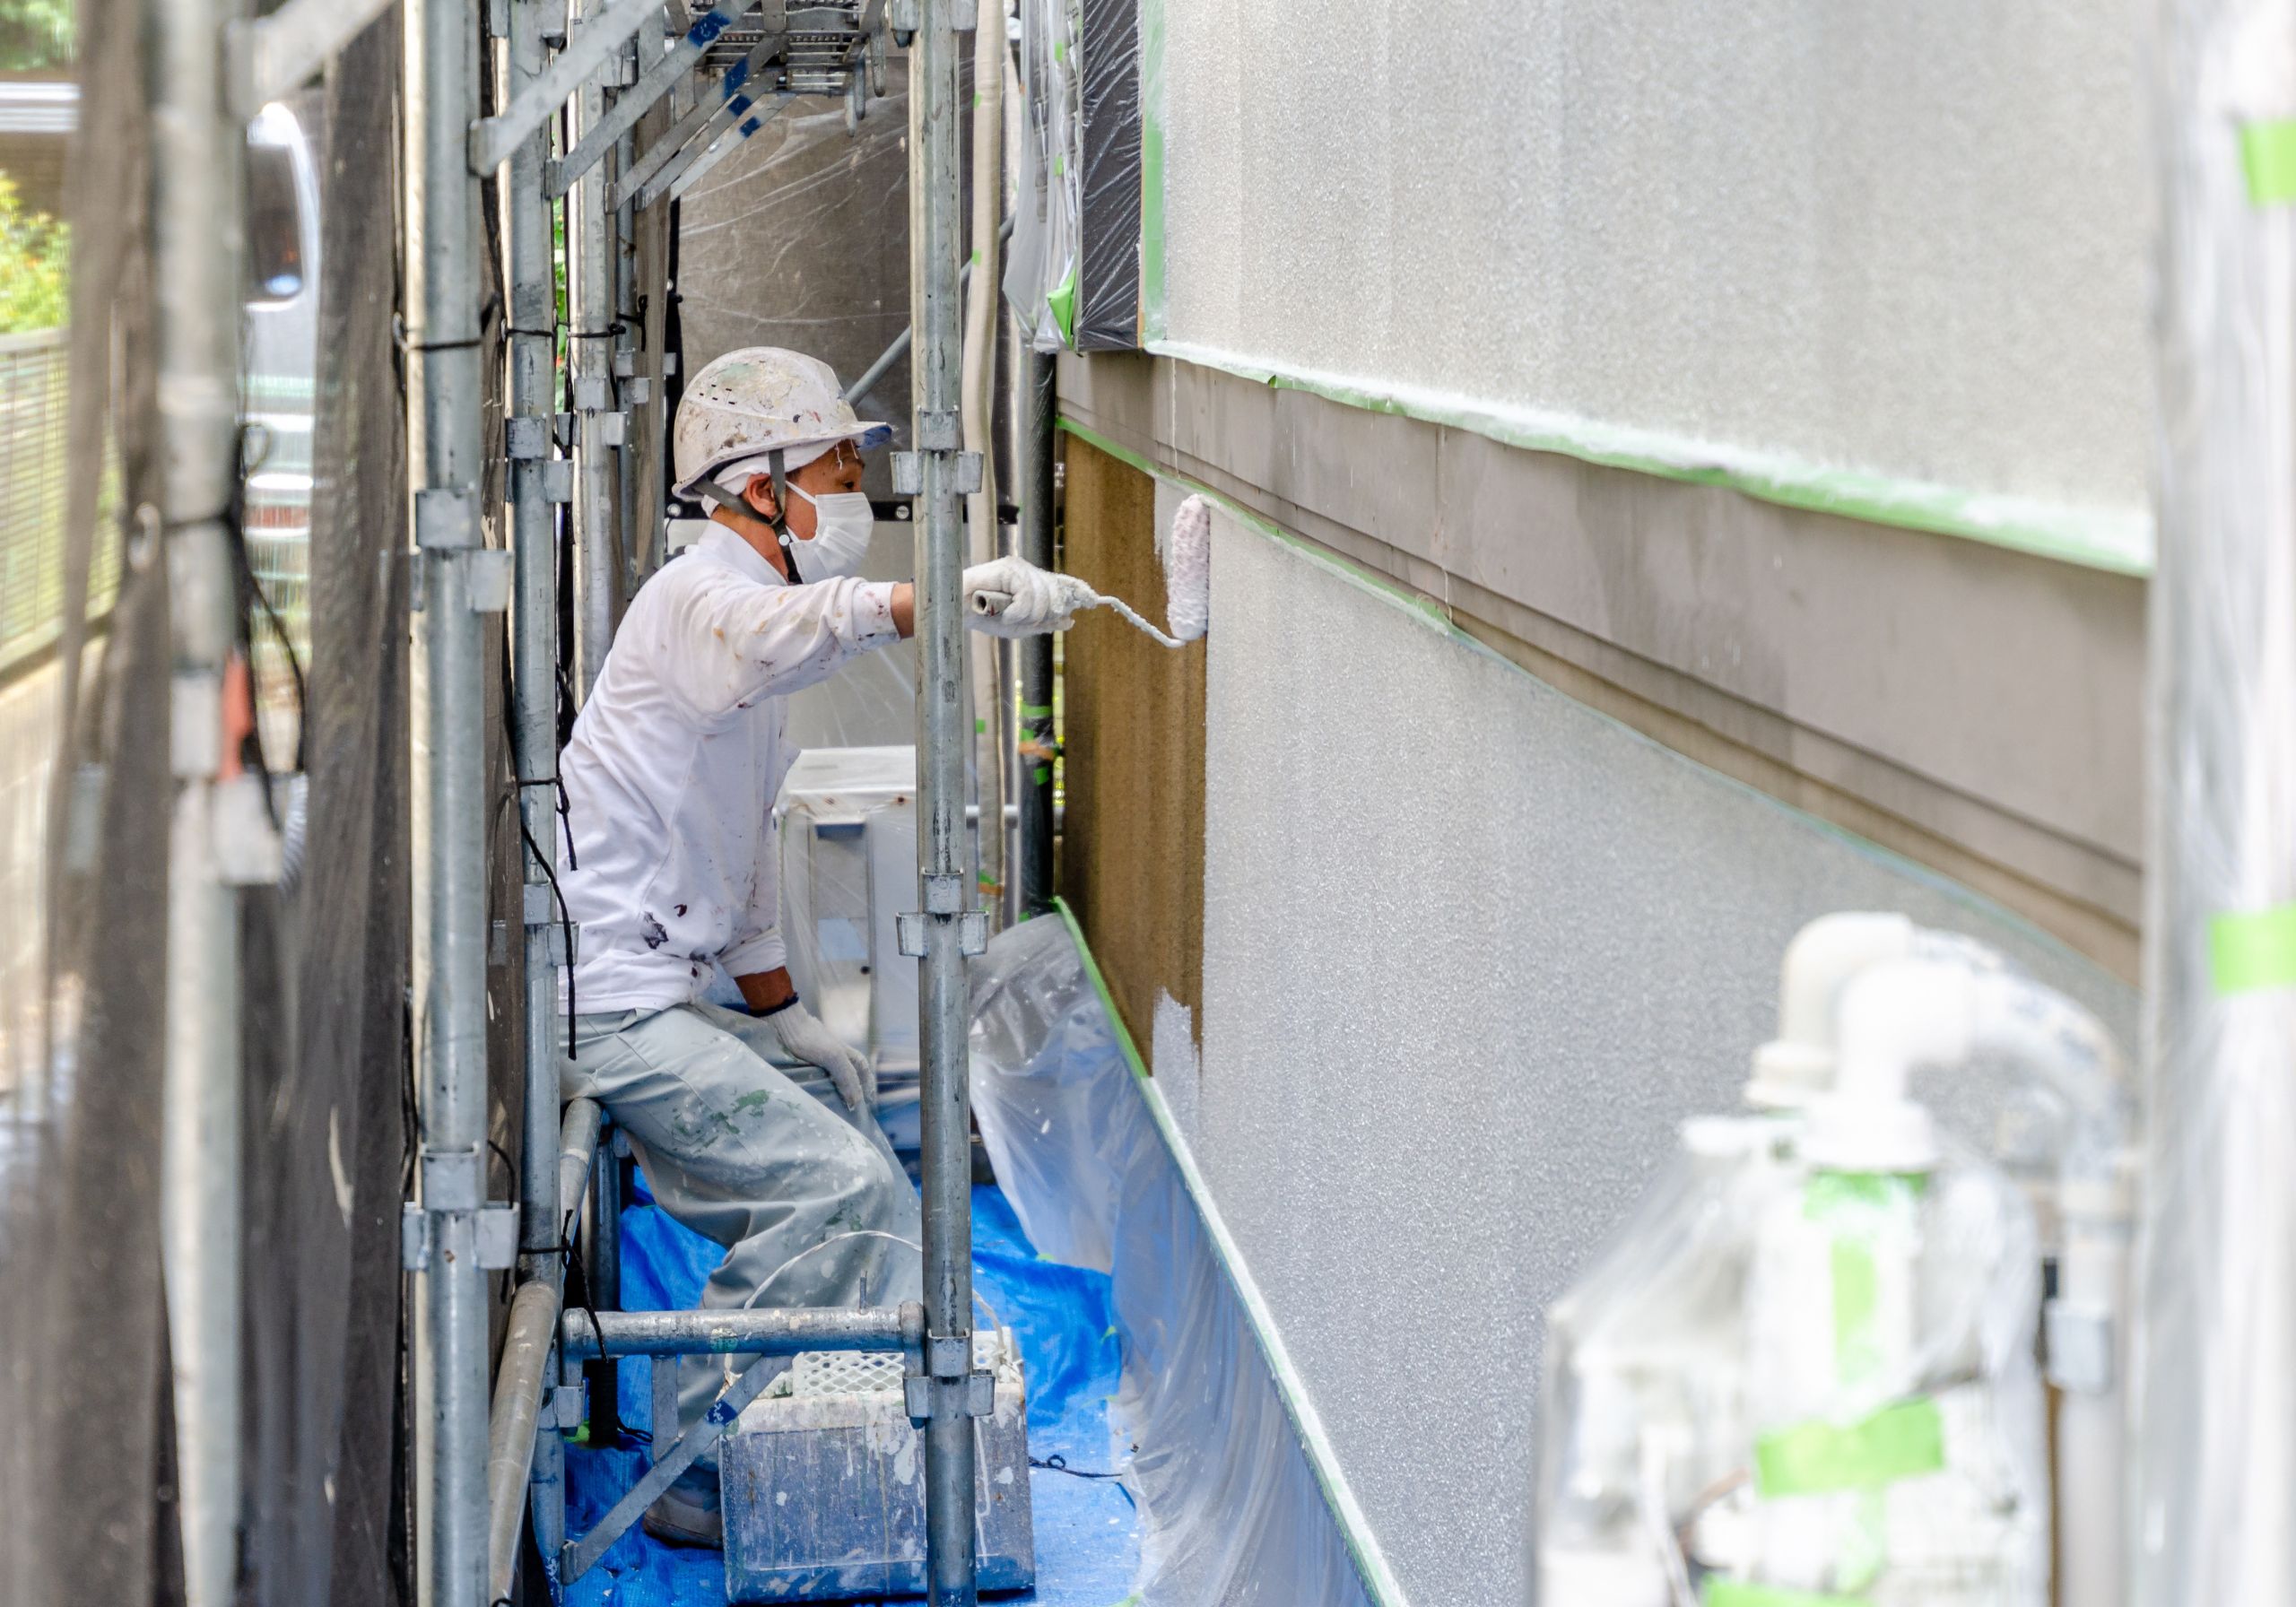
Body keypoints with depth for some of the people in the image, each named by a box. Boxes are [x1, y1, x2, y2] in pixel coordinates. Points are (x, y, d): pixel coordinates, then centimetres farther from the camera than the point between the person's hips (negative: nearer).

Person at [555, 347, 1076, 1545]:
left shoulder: (742, 617, 21)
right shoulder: (700, 598, -12)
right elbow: (793, 626, -39)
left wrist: (785, 1016, 21)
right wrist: (948, 596, -55)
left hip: (657, 991, 11)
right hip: (609, 1002, -11)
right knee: (839, 1185, -19)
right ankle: (702, 1478, -14)